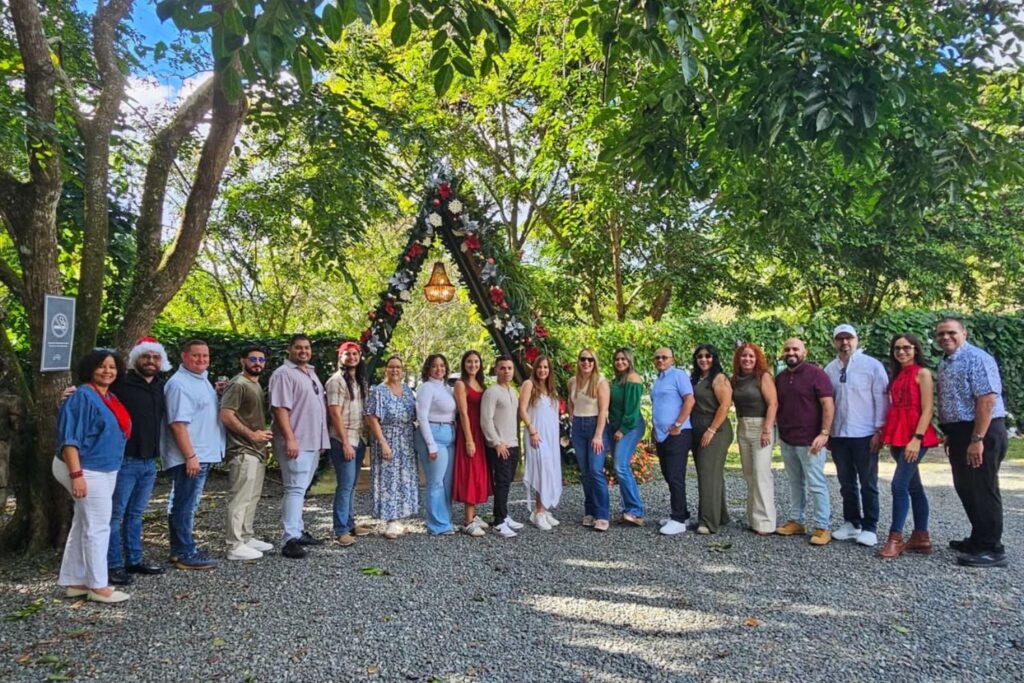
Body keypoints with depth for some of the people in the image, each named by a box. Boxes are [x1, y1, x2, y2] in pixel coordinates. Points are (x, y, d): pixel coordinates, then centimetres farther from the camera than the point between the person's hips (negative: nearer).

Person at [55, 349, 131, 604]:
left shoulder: (110, 397, 11)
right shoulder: (83, 396, -14)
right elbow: (70, 438, -19)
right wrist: (76, 474, -25)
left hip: (105, 471, 9)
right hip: (88, 471, -9)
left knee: (83, 526, 15)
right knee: (97, 528, -3)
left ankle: (74, 582, 25)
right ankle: (98, 587, 6)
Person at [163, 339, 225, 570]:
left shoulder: (202, 379, 15)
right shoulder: (179, 384, -16)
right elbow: (178, 423, -22)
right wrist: (190, 456, -24)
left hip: (202, 455, 10)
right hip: (189, 457, -10)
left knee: (185, 505, 16)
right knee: (185, 505, -2)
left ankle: (179, 549, 26)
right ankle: (186, 554, 6)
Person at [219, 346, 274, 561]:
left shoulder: (257, 385, 17)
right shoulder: (237, 384, -11)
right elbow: (226, 416, -19)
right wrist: (251, 434, -18)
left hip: (257, 450, 10)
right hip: (243, 452, -10)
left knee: (252, 497, 15)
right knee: (241, 499, -6)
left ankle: (247, 538, 25)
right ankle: (235, 546, 0)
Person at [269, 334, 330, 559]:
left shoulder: (311, 373, 18)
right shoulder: (284, 374, -9)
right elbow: (280, 408, -18)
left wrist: (321, 439, 20)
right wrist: (290, 439, -25)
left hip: (313, 442, 9)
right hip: (296, 443, -9)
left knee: (300, 489, 15)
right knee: (295, 489, -11)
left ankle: (298, 531, 23)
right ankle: (289, 540, -10)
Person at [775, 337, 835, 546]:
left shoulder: (816, 374, -7)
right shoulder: (780, 378, 12)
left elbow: (828, 405, -12)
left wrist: (824, 433, -18)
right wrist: (780, 432, 13)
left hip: (810, 441, -6)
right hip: (787, 441, 6)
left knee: (816, 485, -2)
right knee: (795, 483, 13)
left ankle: (821, 527, 6)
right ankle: (796, 521, 22)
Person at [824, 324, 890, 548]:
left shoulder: (872, 365, -5)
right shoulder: (829, 369, 6)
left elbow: (881, 399, -7)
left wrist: (879, 430, -11)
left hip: (864, 435, -4)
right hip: (838, 435, 4)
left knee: (868, 484, 5)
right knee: (847, 483, 13)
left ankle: (870, 528, 14)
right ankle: (851, 523, 25)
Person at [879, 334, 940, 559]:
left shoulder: (922, 373, -5)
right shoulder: (897, 375, 15)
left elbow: (927, 410, -12)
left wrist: (917, 438, -19)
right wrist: (885, 435, 7)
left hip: (915, 436, -8)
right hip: (898, 436, 8)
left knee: (899, 485, -11)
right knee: (914, 487, 12)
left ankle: (895, 538, -5)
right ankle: (921, 537, 19)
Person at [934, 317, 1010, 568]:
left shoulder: (977, 359, -15)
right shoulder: (944, 364, 13)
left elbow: (987, 400, -22)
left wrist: (977, 440, -24)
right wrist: (950, 435, 19)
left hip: (981, 433, -9)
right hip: (959, 433, 9)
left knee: (982, 490, -3)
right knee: (965, 489, 15)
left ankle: (992, 550, 7)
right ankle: (978, 540, 29)